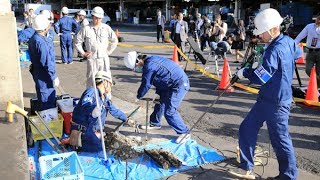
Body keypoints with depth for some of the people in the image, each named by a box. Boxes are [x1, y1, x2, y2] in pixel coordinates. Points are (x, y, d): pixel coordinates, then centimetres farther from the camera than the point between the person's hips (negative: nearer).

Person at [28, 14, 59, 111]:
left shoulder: (34, 38, 7)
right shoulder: (41, 42, -26)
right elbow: (47, 62, -26)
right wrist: (54, 77, -18)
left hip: (38, 73, 11)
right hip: (44, 76, -11)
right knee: (48, 101, 1)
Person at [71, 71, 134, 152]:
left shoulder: (104, 97, 10)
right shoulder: (91, 91, -18)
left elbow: (114, 110, 20)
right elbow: (84, 105, -36)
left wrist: (127, 120, 23)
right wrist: (92, 110, -58)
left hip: (93, 130, 9)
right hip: (82, 129, -9)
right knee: (98, 148, -15)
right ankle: (75, 141, 3)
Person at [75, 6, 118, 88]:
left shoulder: (106, 28, 3)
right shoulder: (86, 29, -1)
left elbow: (114, 40, 12)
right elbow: (78, 42, 6)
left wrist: (109, 51, 7)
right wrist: (83, 53, 2)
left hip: (104, 58, 2)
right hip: (92, 59, -1)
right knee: (91, 79, 3)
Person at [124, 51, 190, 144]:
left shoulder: (149, 66, -22)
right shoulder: (151, 61, 10)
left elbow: (146, 84, -12)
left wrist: (138, 97, 3)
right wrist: (158, 93, 19)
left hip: (179, 85, -11)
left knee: (169, 111, -12)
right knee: (159, 104, 21)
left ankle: (184, 133, 0)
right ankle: (155, 124, 41)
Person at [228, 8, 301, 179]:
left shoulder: (274, 51, -23)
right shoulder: (288, 41, 5)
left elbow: (261, 77, -27)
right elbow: (298, 53, 27)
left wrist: (244, 72, -8)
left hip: (276, 103, -10)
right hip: (266, 98, 10)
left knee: (280, 140, 3)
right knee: (246, 129, 12)